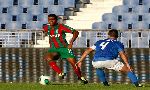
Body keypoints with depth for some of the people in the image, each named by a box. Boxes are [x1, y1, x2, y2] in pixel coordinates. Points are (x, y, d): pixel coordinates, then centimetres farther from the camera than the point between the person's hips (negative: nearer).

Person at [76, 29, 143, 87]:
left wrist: (80, 61, 31)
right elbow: (122, 54, 2)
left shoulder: (100, 42, 33)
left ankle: (105, 83, 35)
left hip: (96, 62, 4)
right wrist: (127, 64, -10)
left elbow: (88, 50, 28)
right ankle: (136, 84, -7)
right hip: (109, 61, -4)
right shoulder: (118, 44, 21)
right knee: (128, 70, 7)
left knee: (98, 67, 41)